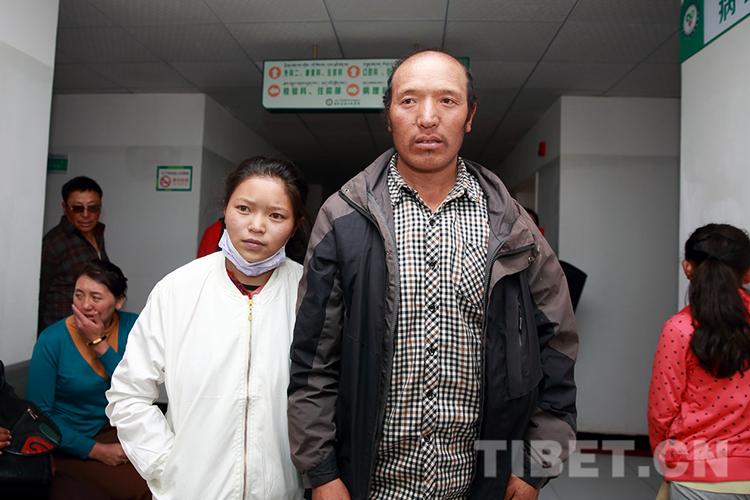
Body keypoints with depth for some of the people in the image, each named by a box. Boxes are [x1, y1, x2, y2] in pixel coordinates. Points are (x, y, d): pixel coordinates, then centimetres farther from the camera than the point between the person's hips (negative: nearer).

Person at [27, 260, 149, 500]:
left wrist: (99, 343, -21)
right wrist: (96, 451, -15)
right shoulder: (52, 340, -12)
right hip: (73, 442, -3)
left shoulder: (132, 327, -6)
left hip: (121, 428, 3)